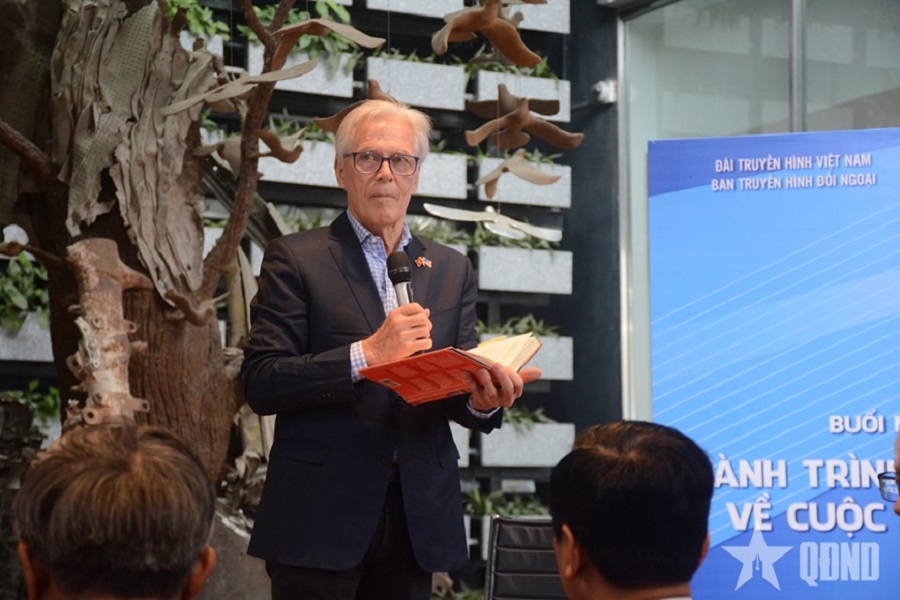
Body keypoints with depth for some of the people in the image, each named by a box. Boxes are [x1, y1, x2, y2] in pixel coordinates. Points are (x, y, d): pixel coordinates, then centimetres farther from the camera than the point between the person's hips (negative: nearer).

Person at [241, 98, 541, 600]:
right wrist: (365, 355, -19)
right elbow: (261, 384, -9)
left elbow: (460, 395, 10)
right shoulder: (296, 259, 1)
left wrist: (483, 400, -13)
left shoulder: (451, 270, 14)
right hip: (320, 517, -4)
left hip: (417, 517, 4)